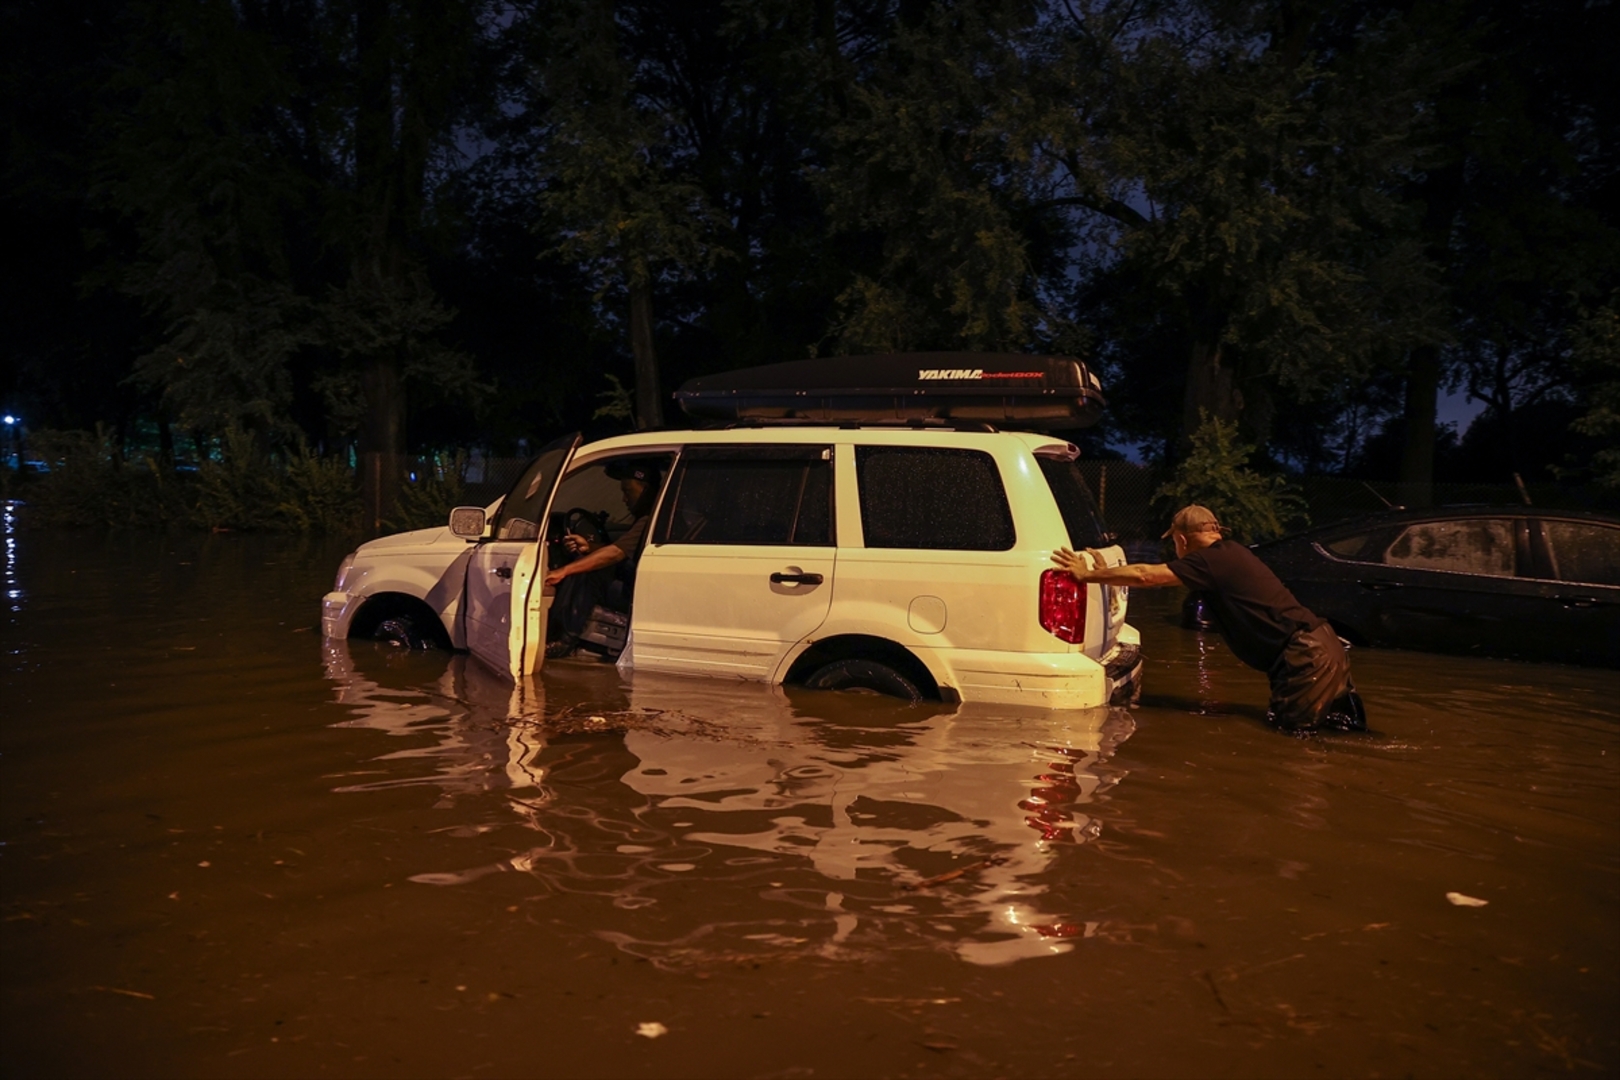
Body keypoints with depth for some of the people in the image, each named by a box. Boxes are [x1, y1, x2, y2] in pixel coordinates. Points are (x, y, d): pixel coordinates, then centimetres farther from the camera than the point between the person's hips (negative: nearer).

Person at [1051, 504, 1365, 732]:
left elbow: (1145, 576, -20)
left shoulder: (1213, 560, -14)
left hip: (1306, 653, -9)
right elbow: (1151, 575, 19)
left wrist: (1087, 574, -14)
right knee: (1283, 716, 17)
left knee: (1290, 724, -1)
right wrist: (1105, 572, 15)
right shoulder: (1229, 553, 15)